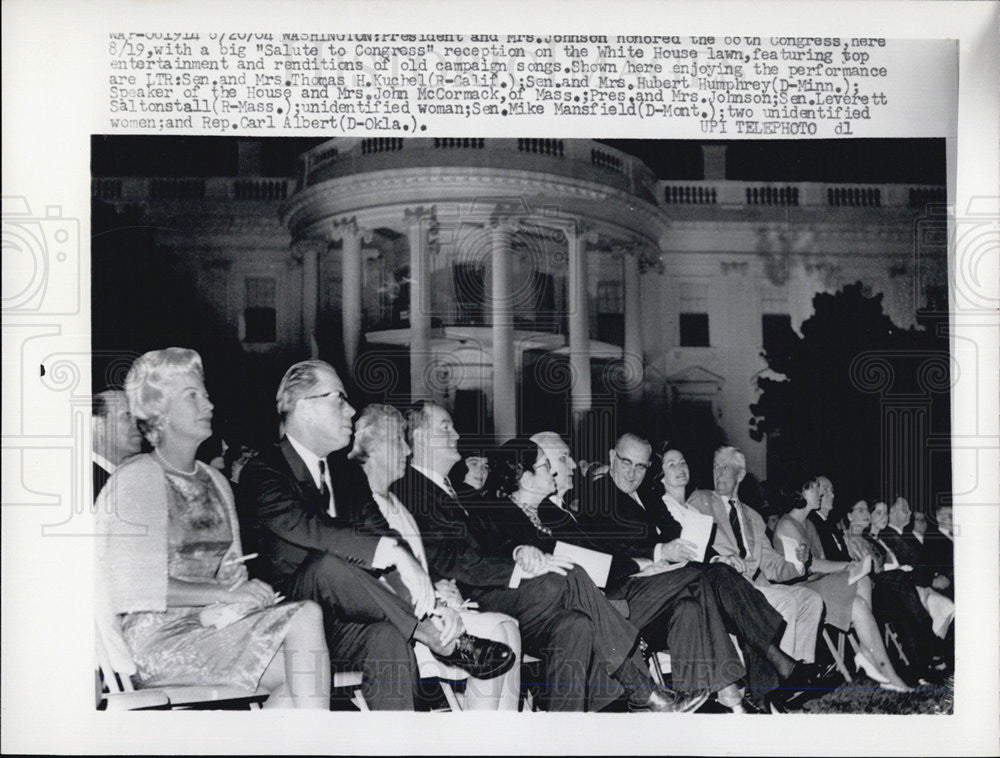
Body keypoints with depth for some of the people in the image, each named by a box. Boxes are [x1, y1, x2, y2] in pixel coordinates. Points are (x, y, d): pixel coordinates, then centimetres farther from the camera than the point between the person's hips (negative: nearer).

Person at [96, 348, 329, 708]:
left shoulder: (215, 481, 20)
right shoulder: (135, 479, -3)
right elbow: (138, 587, -12)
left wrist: (225, 607, -5)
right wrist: (229, 593, -15)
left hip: (212, 621, 7)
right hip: (158, 637, -7)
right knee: (305, 617, -23)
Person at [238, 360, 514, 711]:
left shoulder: (345, 472, 17)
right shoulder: (263, 472, -7)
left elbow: (377, 532, 4)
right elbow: (307, 528, -26)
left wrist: (436, 588, -16)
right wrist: (393, 552, -35)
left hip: (337, 628, 5)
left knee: (389, 637, -28)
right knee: (329, 562, -33)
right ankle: (434, 635, -26)